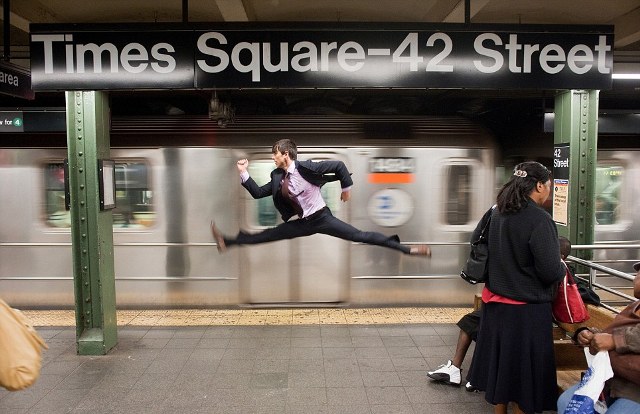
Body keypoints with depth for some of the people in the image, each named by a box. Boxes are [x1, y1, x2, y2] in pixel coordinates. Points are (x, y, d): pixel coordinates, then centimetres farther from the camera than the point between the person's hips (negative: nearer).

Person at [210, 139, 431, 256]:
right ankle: (228, 242, 10)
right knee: (266, 235, 4)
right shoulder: (278, 177, 2)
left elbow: (339, 166, -17)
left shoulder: (305, 167, -19)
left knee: (361, 236, -12)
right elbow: (258, 193, 8)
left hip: (323, 218, -6)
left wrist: (346, 188, -6)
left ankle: (406, 249, -11)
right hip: (304, 223, 6)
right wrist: (244, 173, 0)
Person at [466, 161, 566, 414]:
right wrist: (562, 268, 1)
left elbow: (475, 240, 19)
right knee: (523, 370, 9)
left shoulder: (497, 213, 2)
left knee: (500, 362, 20)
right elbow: (550, 271, -21)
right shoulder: (538, 219, -20)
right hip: (526, 309, -7)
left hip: (495, 302, 7)